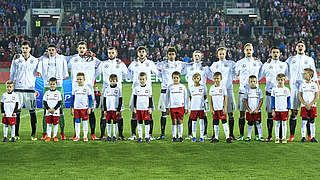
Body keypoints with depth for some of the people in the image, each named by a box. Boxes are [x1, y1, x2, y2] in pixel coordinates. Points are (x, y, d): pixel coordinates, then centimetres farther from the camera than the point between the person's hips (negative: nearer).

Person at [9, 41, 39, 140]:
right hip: (18, 89, 0)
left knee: (32, 111, -1)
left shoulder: (35, 61, 7)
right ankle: (16, 134, 7)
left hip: (30, 89, 0)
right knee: (17, 111, 0)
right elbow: (12, 75, 11)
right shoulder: (16, 60, 7)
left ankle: (33, 134, 5)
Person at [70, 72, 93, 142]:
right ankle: (77, 136, 13)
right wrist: (72, 108, 7)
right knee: (77, 122, 5)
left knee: (85, 122, 1)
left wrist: (89, 108, -6)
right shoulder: (74, 88, 8)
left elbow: (90, 99, 1)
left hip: (84, 108, -2)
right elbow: (72, 99, 12)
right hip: (76, 108, 3)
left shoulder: (87, 88, 0)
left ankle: (85, 136, 9)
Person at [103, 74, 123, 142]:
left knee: (115, 123, 2)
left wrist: (118, 110, -6)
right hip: (108, 109, 2)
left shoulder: (118, 89, 1)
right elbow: (104, 100, 10)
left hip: (115, 109, -2)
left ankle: (114, 136, 9)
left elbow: (120, 101, 0)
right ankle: (109, 136, 12)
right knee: (108, 123, 5)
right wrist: (104, 109, 3)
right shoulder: (107, 89, 8)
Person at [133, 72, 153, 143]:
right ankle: (140, 137, 11)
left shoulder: (149, 88, 2)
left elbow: (150, 99, 3)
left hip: (146, 108, -1)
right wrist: (134, 108, 5)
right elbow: (135, 99, 9)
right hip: (139, 108, 1)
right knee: (140, 123, 6)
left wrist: (150, 108, -1)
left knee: (147, 122, 0)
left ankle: (147, 136, 7)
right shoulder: (136, 88, 5)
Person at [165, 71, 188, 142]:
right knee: (174, 122, 1)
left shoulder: (183, 87, 5)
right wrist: (167, 108, 7)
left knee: (180, 121, -1)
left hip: (181, 106, 0)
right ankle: (174, 137, 8)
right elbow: (167, 97, 11)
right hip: (172, 107, 0)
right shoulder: (170, 87, 6)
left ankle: (180, 136, 7)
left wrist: (186, 108, 5)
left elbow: (185, 98, 8)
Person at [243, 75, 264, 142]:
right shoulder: (247, 91, 4)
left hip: (257, 111, -1)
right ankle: (249, 136, 15)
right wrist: (249, 110, -4)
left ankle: (260, 136, 3)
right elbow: (245, 101, 4)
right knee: (250, 124, 5)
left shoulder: (259, 90, 1)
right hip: (249, 111, 1)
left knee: (258, 123, -3)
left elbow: (261, 101, 1)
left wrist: (257, 109, -8)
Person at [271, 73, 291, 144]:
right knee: (277, 124, 4)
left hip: (284, 110, 0)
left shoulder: (286, 89, 4)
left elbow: (288, 100, 7)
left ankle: (284, 138, 11)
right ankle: (277, 138, 11)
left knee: (284, 123, 4)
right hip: (276, 110, 0)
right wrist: (273, 110, -2)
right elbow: (272, 100, 4)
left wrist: (289, 109, 2)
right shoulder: (274, 89, 3)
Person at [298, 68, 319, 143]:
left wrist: (310, 105, -11)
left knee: (312, 122, 3)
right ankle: (303, 137, 1)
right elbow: (300, 96, 2)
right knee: (304, 121, -3)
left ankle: (313, 137, 8)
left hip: (312, 106, 0)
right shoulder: (302, 85, 4)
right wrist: (305, 105, -10)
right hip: (304, 106, 0)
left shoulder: (314, 85, 2)